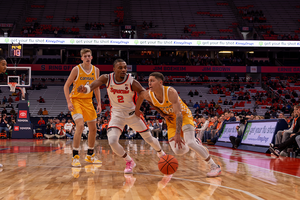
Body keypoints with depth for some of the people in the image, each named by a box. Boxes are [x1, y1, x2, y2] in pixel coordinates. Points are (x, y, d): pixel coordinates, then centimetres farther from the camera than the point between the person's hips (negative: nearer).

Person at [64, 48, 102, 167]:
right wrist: (69, 102, -17)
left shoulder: (96, 70, 4)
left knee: (93, 129, 8)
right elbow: (66, 86, -7)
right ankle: (75, 157, -16)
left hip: (88, 101, 6)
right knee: (80, 126, -23)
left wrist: (99, 103, 5)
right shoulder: (76, 69, -10)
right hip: (76, 100, -6)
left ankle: (90, 156, 26)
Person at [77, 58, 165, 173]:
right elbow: (94, 84, -32)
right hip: (117, 115, 1)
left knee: (149, 139, 11)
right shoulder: (107, 78, -16)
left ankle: (162, 154, 46)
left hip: (132, 114, -1)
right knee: (112, 141, -20)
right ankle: (129, 162, 7)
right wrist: (86, 89, -57)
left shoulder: (132, 82, -20)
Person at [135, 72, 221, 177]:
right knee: (178, 151, -11)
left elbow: (179, 114, -35)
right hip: (171, 120, 5)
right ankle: (194, 143, 25)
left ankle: (214, 166, -16)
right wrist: (137, 109, 18)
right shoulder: (149, 95, -16)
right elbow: (141, 95, 10)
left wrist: (178, 134, -42)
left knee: (190, 142, -27)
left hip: (184, 116, -5)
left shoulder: (171, 92, -32)